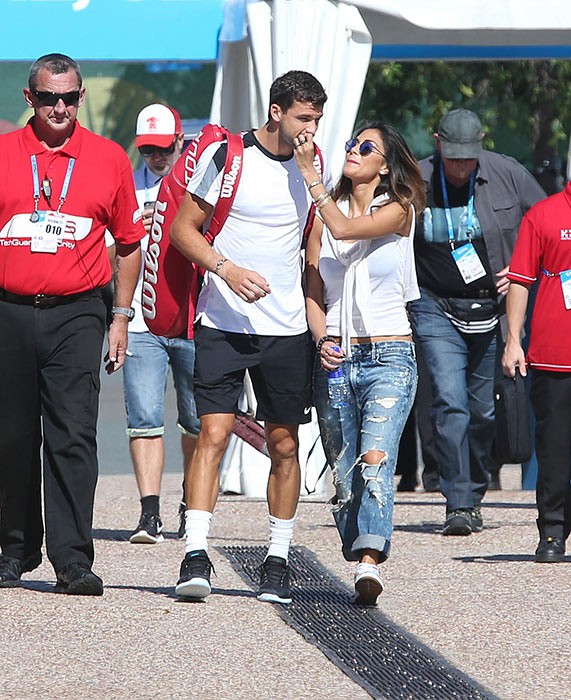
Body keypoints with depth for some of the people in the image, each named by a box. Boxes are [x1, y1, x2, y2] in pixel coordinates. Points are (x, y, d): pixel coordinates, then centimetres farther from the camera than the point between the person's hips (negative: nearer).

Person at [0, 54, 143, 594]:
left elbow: (128, 244, 13)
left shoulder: (109, 159, 6)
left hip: (76, 313, -1)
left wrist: (121, 316, 9)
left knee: (73, 436, -10)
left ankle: (73, 559, -11)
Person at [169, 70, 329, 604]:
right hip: (223, 321, -3)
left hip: (287, 329, 4)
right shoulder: (226, 156, -4)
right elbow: (183, 229, -1)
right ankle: (195, 555, -16)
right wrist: (226, 268, -18)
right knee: (213, 434, -13)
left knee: (284, 445, 5)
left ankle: (277, 561, 15)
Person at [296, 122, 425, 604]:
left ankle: (369, 560, -34)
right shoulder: (325, 211, 12)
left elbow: (346, 230, -17)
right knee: (343, 476, 2)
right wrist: (322, 340, -7)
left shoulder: (398, 210, 1)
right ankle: (362, 563, 10)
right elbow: (313, 289, 10)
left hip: (389, 355, -4)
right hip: (336, 359, 4)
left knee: (376, 456, -22)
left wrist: (308, 171, -13)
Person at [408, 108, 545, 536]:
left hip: (492, 308, 2)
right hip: (437, 310, -2)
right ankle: (459, 506, -14)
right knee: (450, 403, -14)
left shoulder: (507, 175, -2)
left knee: (484, 410, 8)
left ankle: (474, 495, 25)